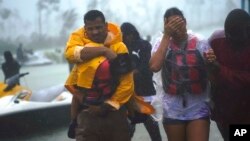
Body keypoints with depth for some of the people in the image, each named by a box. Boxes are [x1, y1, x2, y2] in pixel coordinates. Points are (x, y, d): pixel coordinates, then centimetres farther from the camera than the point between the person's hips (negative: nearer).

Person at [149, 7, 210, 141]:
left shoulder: (200, 43, -1)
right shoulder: (162, 44, 0)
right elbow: (154, 66, -19)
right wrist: (166, 35, -16)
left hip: (198, 109, -1)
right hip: (173, 110, 1)